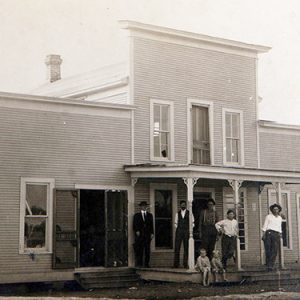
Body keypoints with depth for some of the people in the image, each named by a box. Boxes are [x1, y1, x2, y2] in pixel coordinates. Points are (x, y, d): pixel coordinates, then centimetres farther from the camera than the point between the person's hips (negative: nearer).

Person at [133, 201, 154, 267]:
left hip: (147, 235, 2)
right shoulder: (136, 215, 11)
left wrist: (152, 233, 3)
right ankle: (139, 264, -4)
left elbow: (151, 225, 12)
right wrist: (136, 231, -9)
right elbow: (135, 225, 6)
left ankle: (146, 264, 2)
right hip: (139, 235, -2)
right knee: (139, 251, -6)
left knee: (147, 250, -1)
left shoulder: (150, 215, 16)